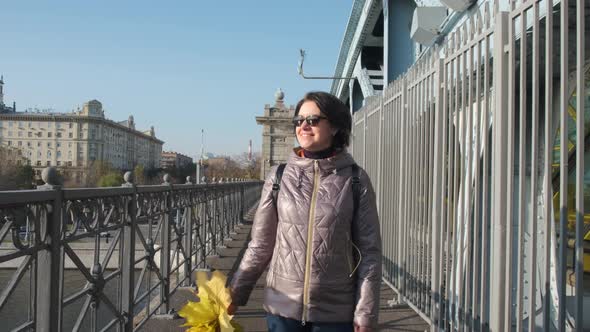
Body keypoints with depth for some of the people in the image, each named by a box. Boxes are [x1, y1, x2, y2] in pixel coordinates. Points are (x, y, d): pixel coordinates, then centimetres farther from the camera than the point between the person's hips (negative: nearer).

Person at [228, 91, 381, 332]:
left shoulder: (356, 180, -4)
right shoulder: (279, 177, -1)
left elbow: (369, 251, -3)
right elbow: (261, 244, 4)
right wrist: (235, 293, 2)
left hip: (335, 313, -1)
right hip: (282, 308, 1)